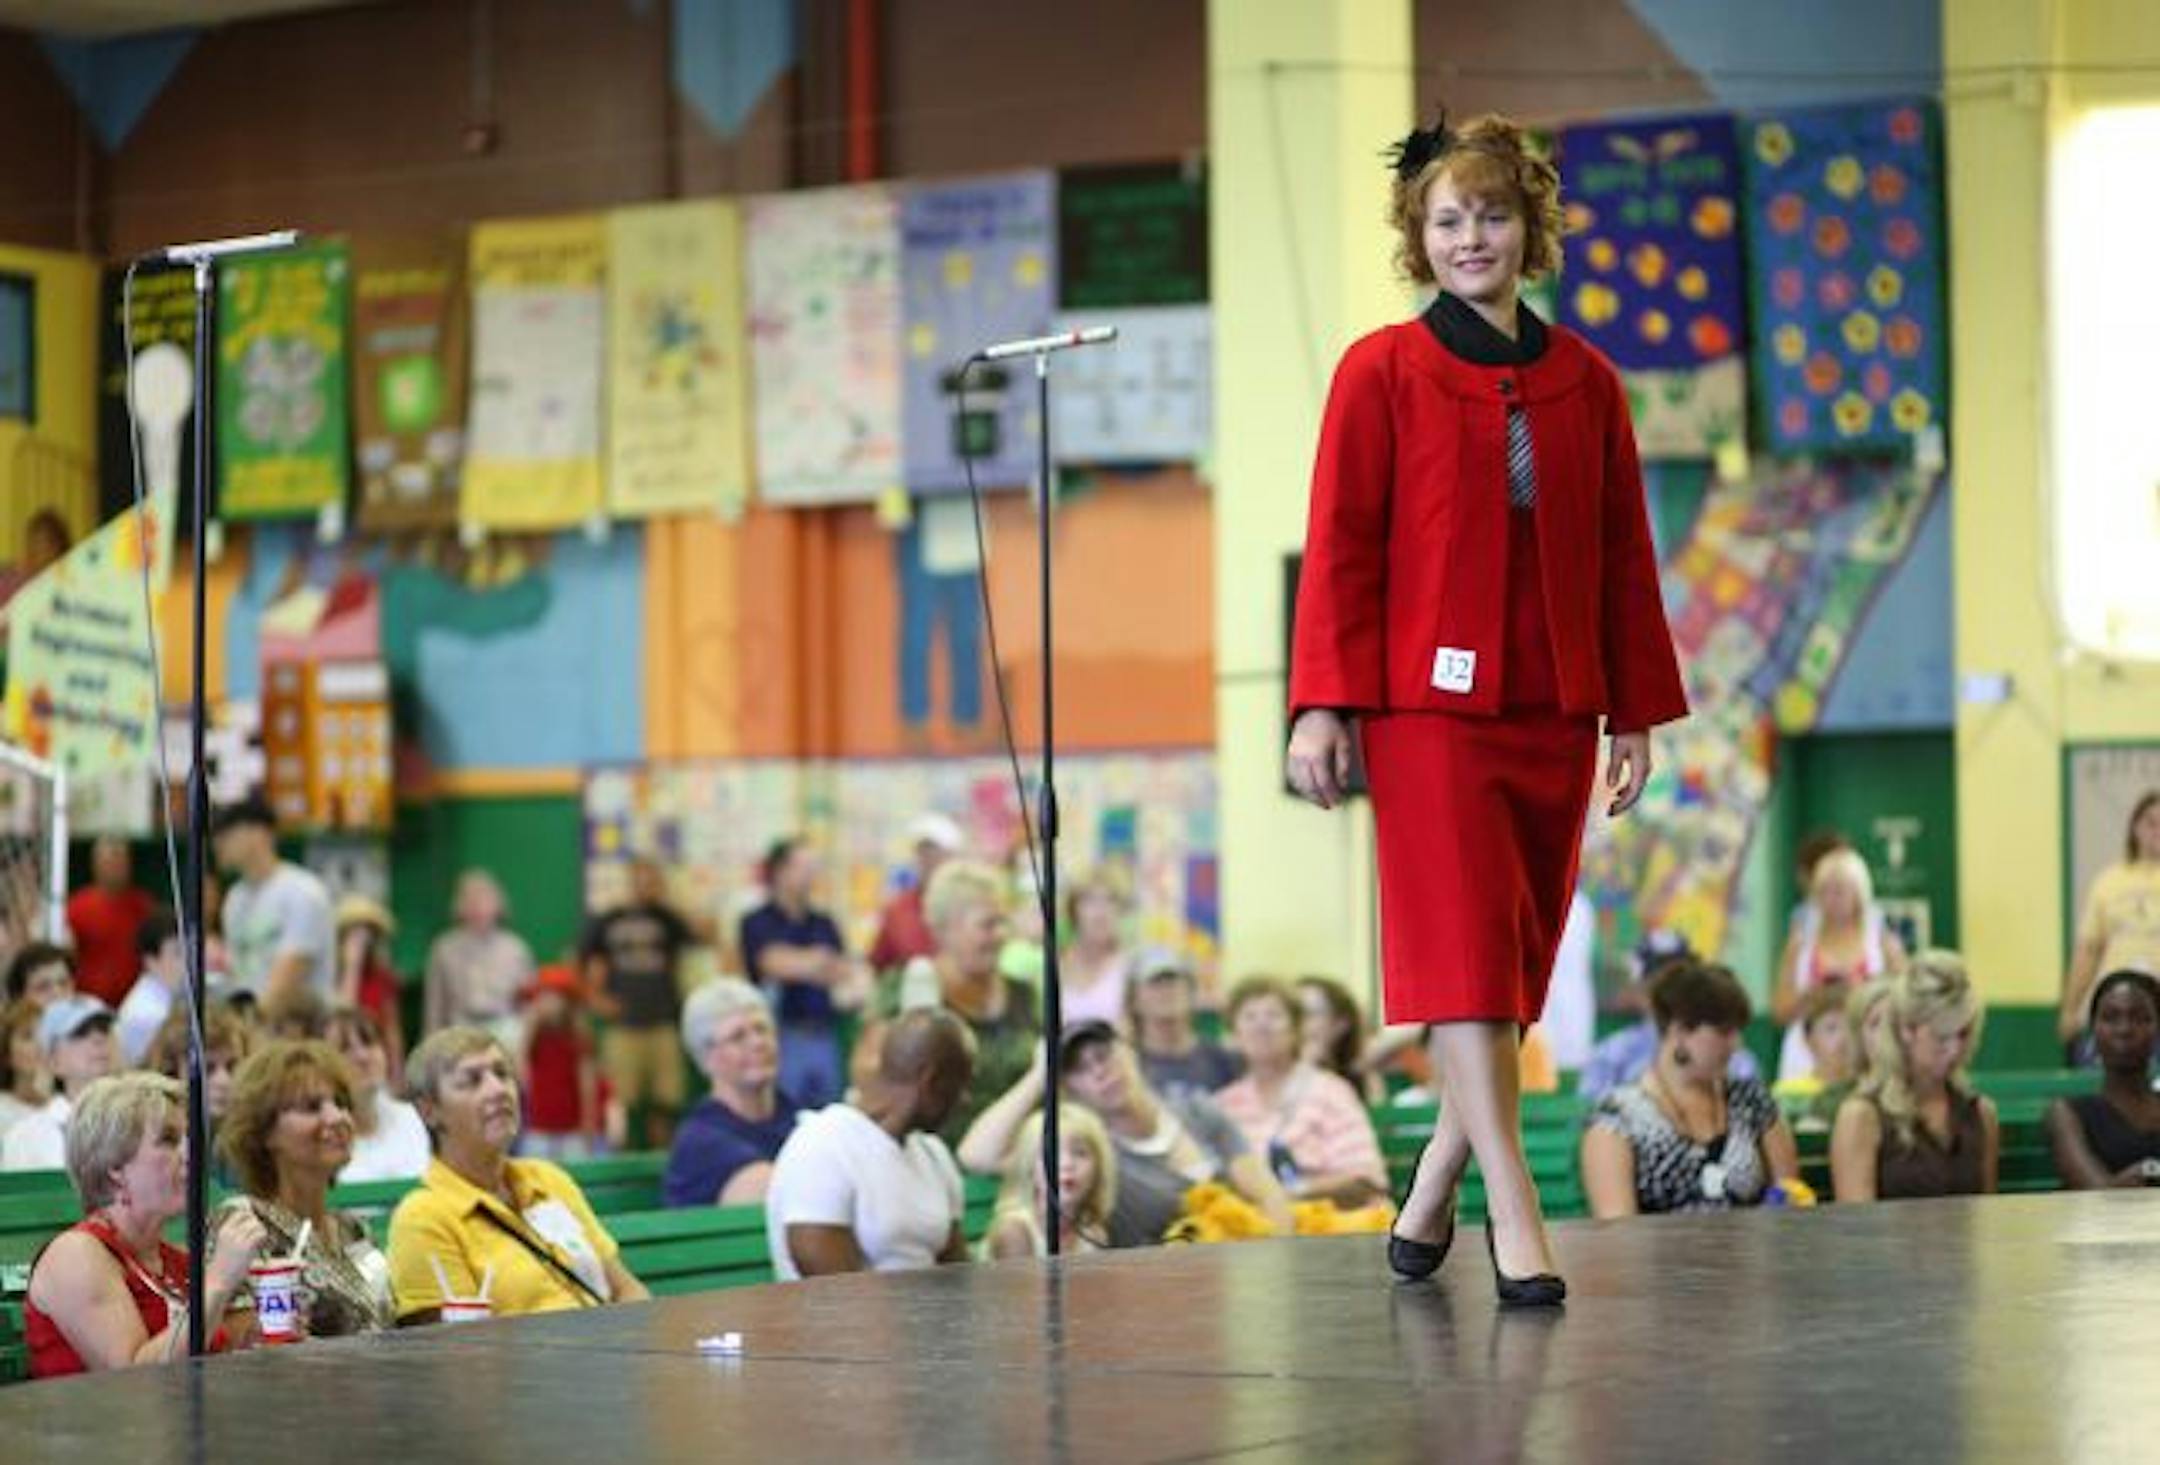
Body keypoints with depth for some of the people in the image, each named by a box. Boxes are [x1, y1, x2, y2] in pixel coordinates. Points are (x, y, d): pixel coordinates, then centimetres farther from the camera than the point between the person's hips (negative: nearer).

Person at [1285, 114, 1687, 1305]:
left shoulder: (1584, 382, 9)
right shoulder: (1382, 372, -1)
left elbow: (1624, 555, 11)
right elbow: (1338, 548, -4)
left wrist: (1637, 711, 8)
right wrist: (1323, 705, -11)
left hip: (1554, 713, 5)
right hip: (1430, 703, -5)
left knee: (1519, 961, 9)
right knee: (1463, 951, -10)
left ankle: (1430, 1198, 23)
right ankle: (1515, 1219, -14)